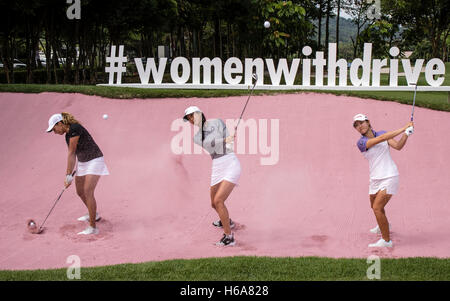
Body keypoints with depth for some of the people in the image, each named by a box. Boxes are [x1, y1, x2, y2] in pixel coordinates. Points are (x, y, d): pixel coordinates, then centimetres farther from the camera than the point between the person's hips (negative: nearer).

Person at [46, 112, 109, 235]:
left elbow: (71, 154, -17)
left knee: (88, 192, -18)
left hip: (94, 161, -10)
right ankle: (93, 215, 40)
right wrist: (69, 174, 2)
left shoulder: (75, 129, -21)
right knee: (80, 192, 17)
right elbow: (73, 155, 8)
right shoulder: (68, 134, 8)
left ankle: (92, 227, -15)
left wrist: (68, 175, -13)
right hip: (82, 163, 10)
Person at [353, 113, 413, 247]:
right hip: (375, 179, 3)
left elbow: (398, 146, -11)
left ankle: (386, 240, -5)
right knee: (374, 206, 22)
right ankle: (383, 225, 55)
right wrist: (403, 128, -23)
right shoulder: (361, 143, -8)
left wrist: (407, 132, -26)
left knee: (377, 208, -16)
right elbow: (381, 138, -21)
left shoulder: (382, 133, 0)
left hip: (389, 177, -3)